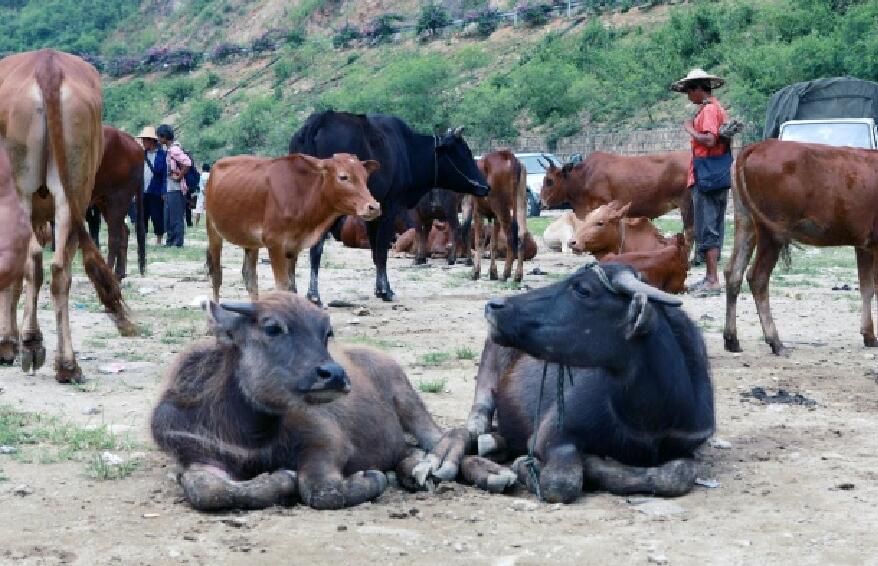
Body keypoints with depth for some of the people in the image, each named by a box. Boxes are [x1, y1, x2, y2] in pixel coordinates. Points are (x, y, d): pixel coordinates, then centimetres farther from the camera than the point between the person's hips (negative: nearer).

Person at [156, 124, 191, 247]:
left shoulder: (174, 150, -15)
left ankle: (178, 242, -2)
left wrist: (179, 177, -19)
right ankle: (170, 241, 19)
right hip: (169, 189, 10)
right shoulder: (169, 150, 14)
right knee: (168, 218, 13)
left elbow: (187, 163, -27)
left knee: (176, 217, -5)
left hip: (176, 189, -10)